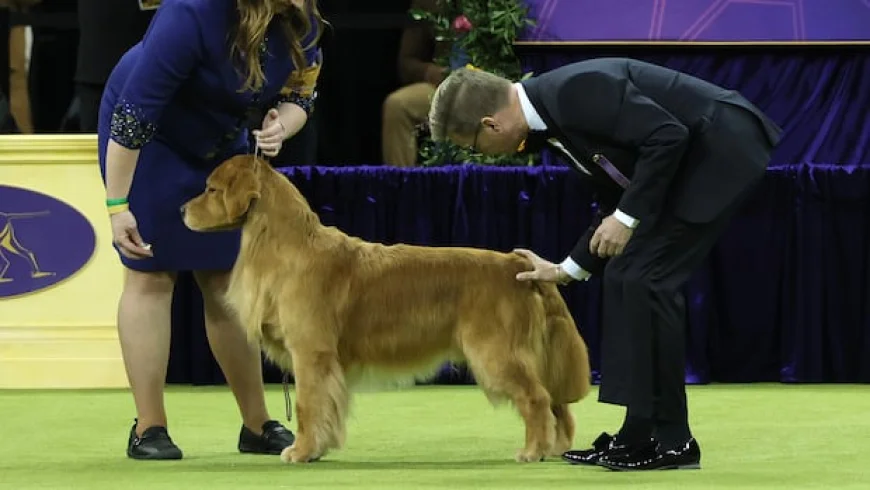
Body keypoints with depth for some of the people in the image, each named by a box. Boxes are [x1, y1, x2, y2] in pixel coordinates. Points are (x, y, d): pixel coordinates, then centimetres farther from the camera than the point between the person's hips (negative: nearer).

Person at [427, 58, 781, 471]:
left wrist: (627, 218, -21)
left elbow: (666, 136, -26)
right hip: (689, 157, 10)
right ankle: (641, 435, 11)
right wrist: (567, 269, 19)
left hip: (723, 148, -10)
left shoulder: (576, 90, -22)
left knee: (646, 278, -12)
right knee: (624, 277, 8)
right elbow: (616, 197, 18)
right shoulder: (550, 115, 9)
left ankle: (670, 441, -6)